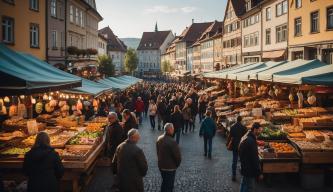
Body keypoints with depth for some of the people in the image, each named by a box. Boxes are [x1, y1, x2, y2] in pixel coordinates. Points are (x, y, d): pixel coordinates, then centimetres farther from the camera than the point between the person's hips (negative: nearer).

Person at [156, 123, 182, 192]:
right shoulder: (172, 142, -29)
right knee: (169, 186, 8)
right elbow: (178, 155, -23)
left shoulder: (159, 139, -3)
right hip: (170, 168, -7)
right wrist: (177, 164, -4)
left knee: (164, 183, 26)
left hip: (161, 166, 8)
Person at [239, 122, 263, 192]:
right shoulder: (251, 141, -26)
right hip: (250, 170, -10)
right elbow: (254, 158, -24)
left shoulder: (245, 137, 7)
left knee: (244, 185, 21)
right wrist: (259, 172, -18)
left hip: (245, 167, 10)